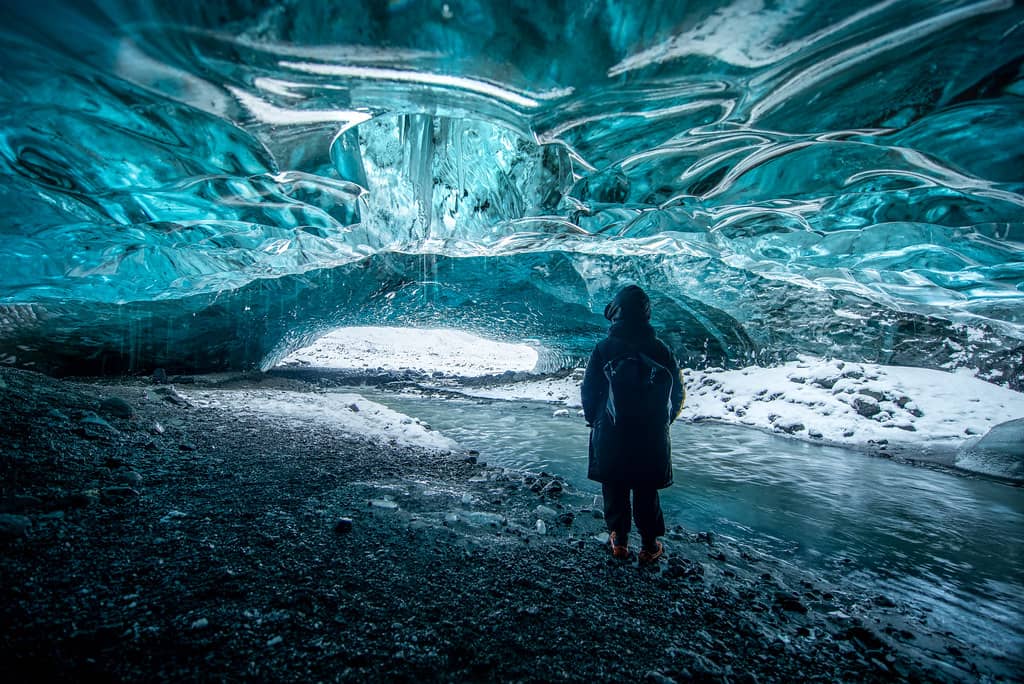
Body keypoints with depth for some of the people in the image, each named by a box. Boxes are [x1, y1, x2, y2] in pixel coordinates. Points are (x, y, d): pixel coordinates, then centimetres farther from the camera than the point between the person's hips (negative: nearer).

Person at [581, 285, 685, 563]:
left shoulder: (603, 348, -12)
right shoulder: (660, 349, -7)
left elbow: (588, 391, -7)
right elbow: (678, 392, 1)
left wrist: (593, 419, 10)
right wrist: (663, 421, 16)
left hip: (610, 433, -1)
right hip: (652, 435, 1)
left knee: (614, 487, 16)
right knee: (646, 489, 15)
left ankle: (619, 539, 26)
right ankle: (649, 545, 25)